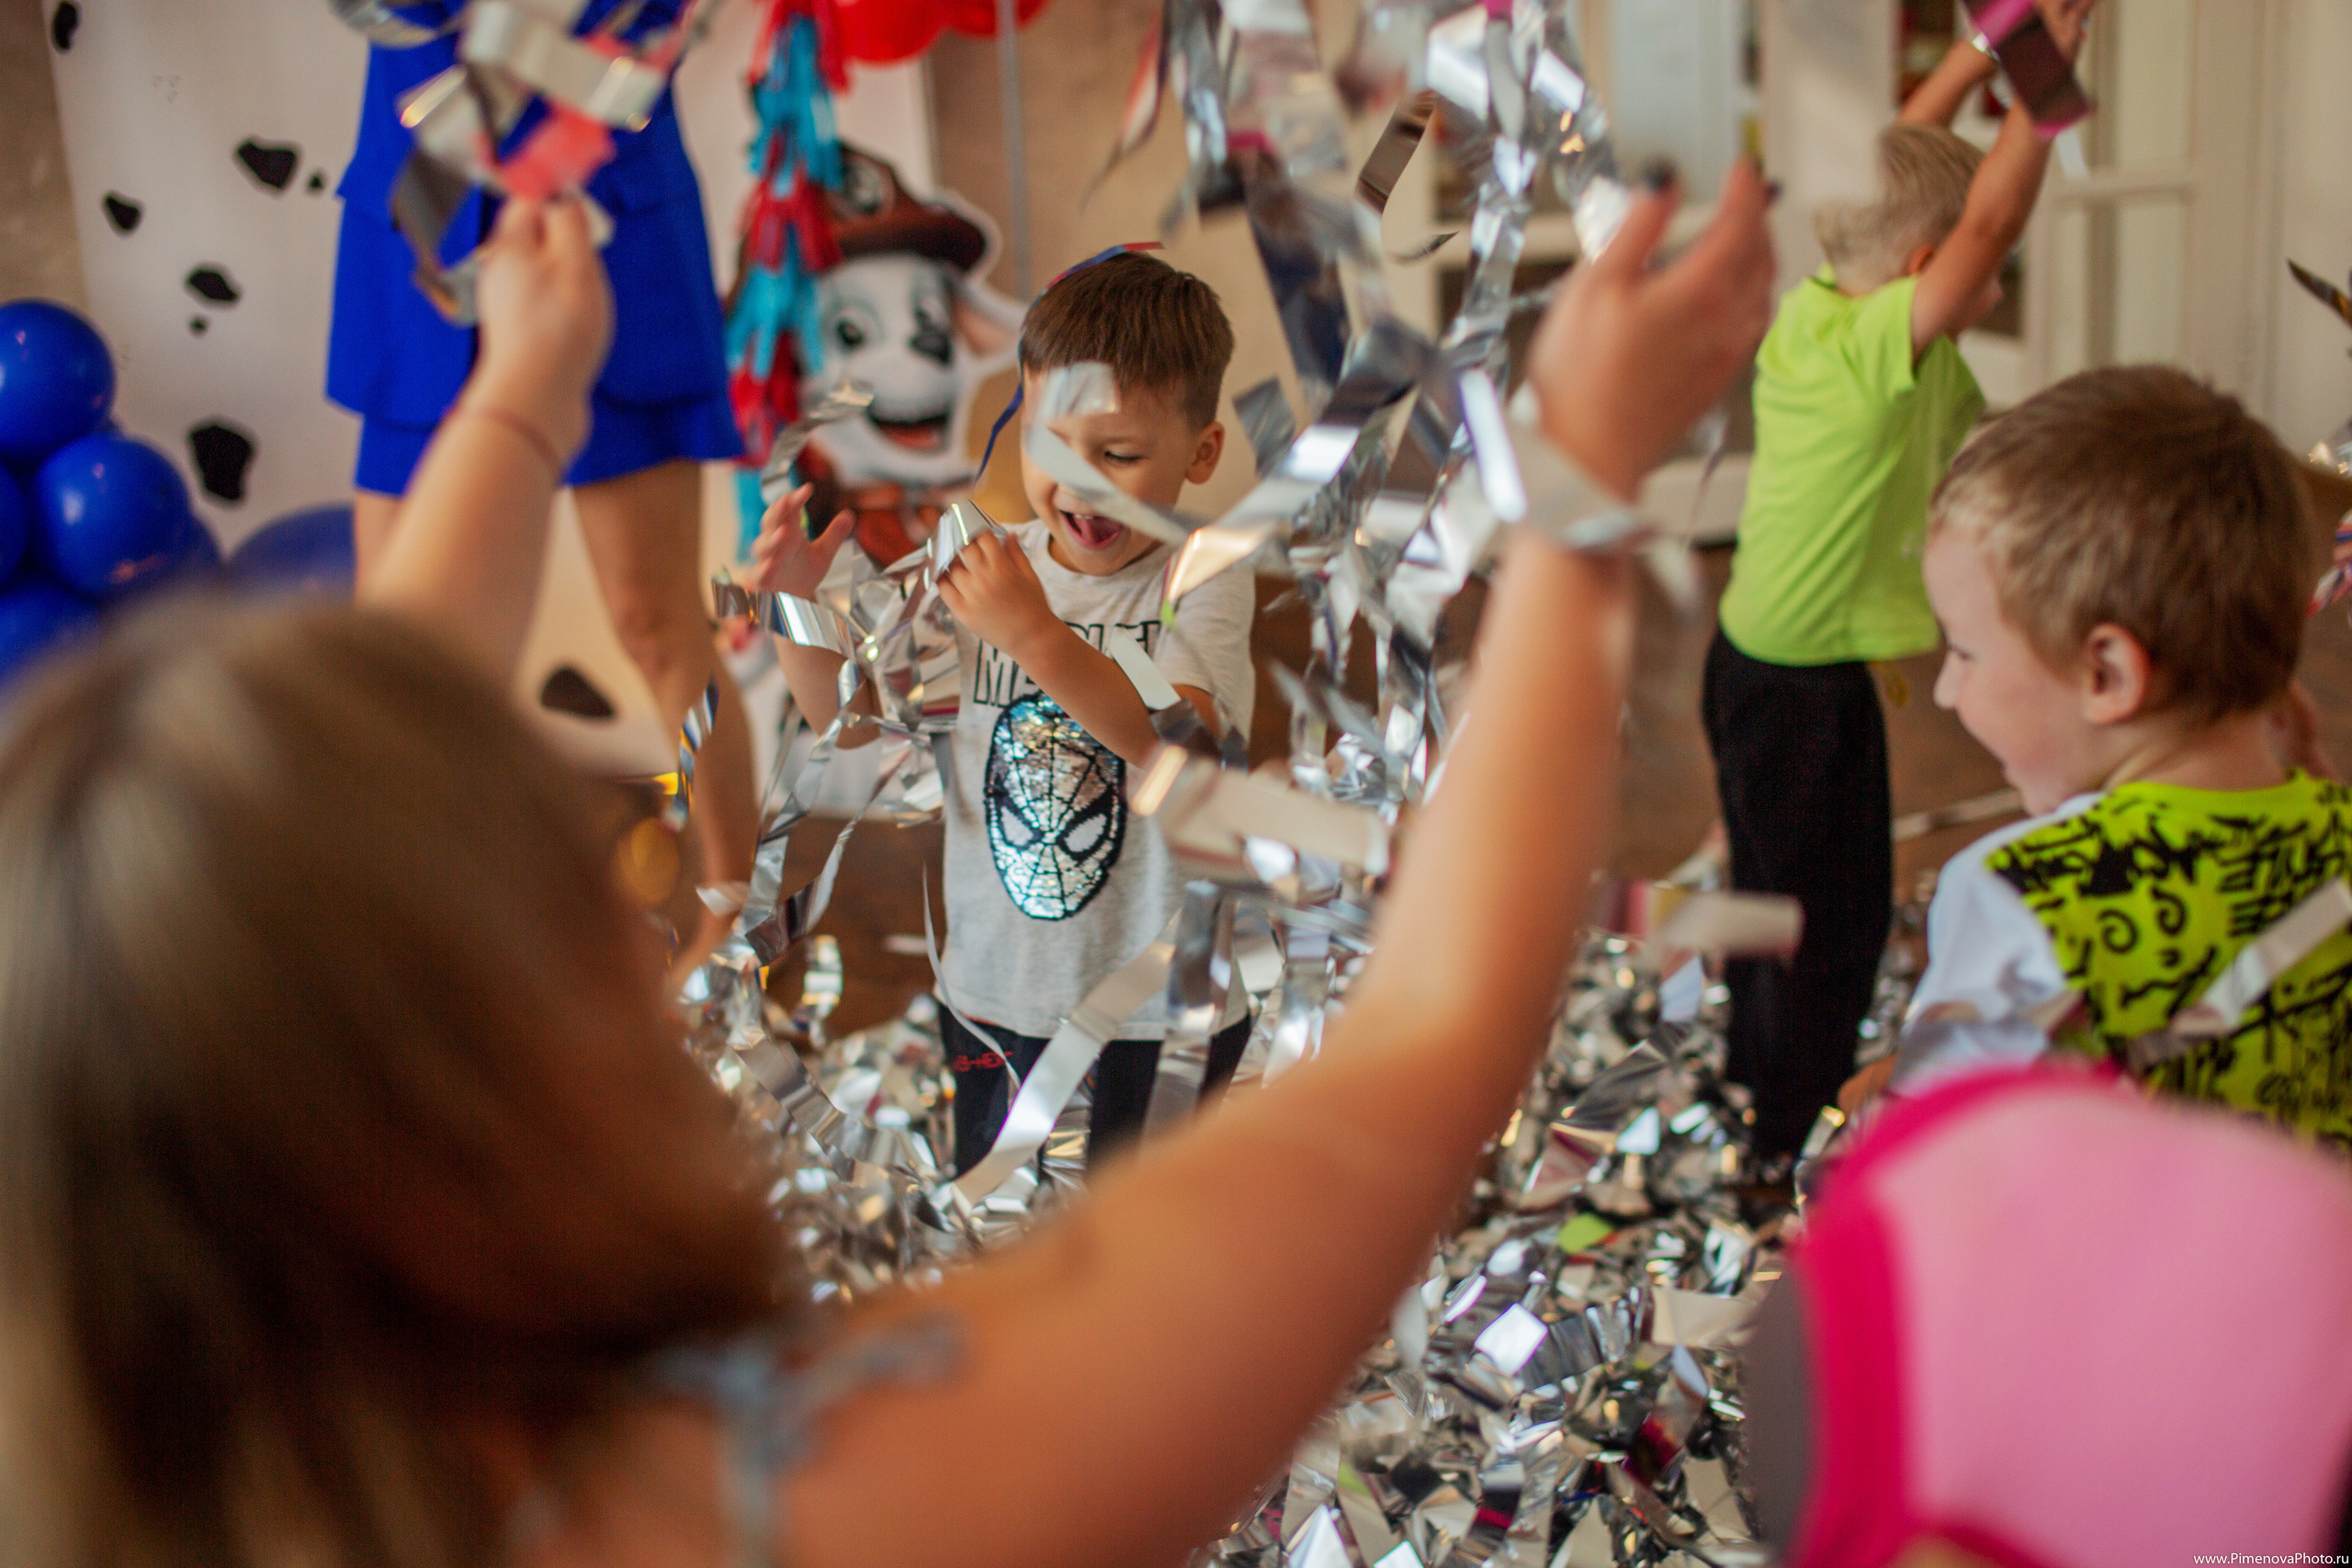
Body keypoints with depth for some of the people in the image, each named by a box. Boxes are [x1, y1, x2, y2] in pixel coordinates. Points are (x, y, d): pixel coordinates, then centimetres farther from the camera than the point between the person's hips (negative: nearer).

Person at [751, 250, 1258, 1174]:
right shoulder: (983, 568, 0)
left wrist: (1034, 634, -39)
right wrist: (799, 601, -16)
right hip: (996, 997, 3)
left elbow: (1179, 742, -28)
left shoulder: (1206, 579, -11)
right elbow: (846, 712, 2)